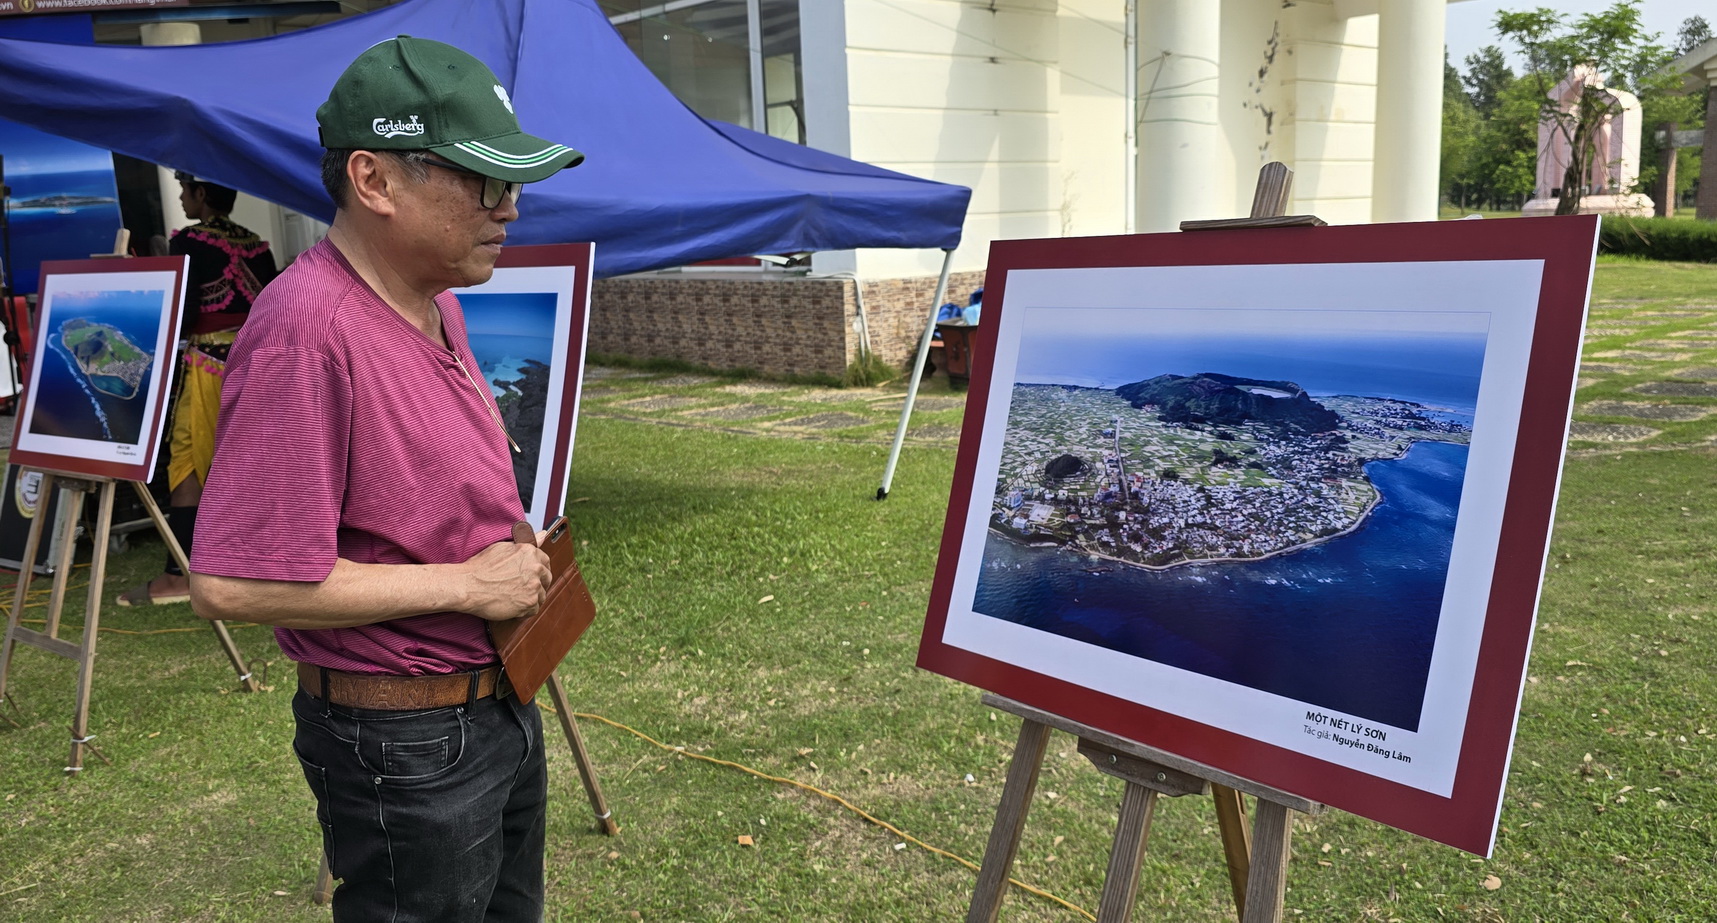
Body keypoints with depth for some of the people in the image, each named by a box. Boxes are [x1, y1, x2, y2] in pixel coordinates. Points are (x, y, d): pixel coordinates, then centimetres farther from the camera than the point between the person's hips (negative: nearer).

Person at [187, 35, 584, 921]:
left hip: (497, 706, 9)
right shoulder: (307, 330, -25)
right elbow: (233, 581, -29)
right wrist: (465, 583, -21)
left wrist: (514, 552, 2)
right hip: (404, 744, -9)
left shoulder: (438, 305, 5)